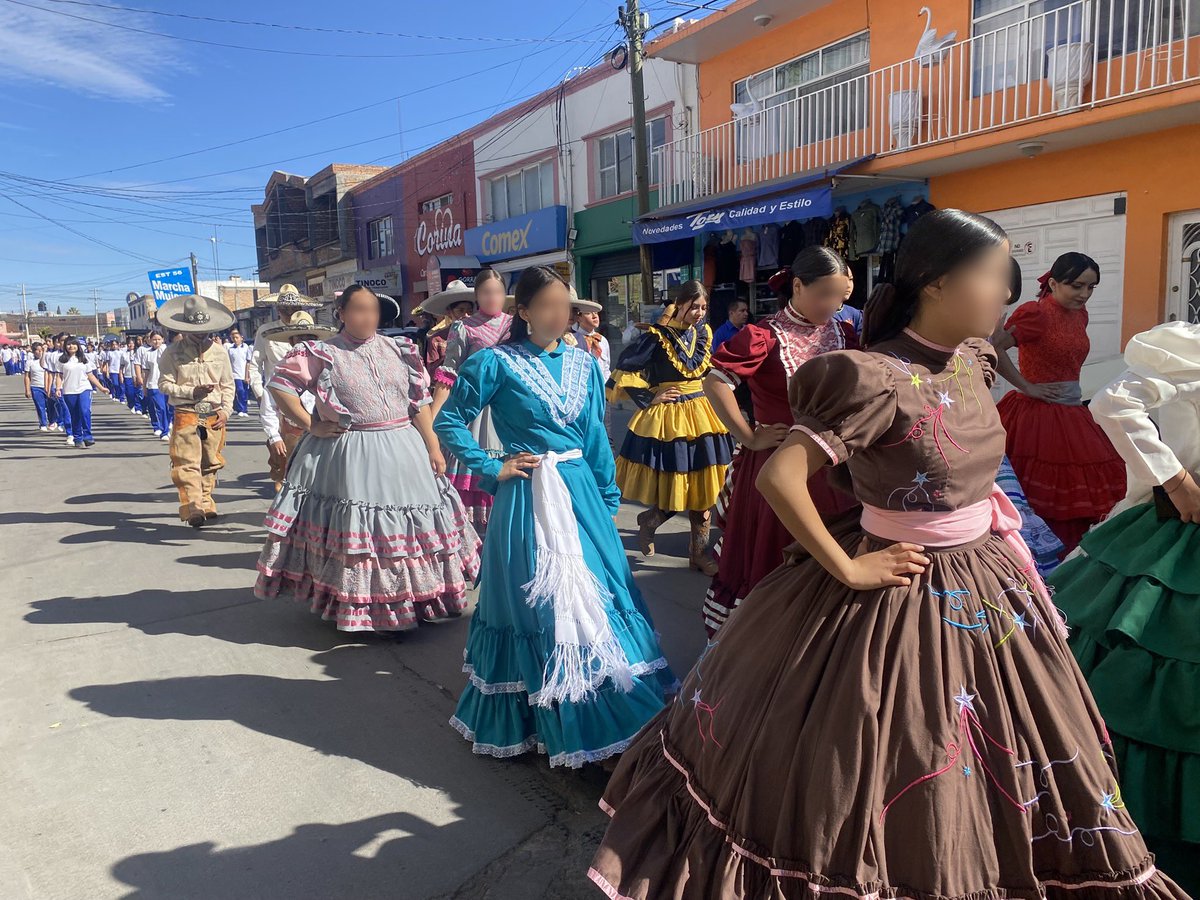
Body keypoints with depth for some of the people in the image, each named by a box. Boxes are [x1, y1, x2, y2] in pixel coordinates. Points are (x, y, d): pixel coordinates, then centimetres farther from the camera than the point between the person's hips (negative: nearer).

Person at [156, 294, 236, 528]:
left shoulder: (219, 352, 9)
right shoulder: (173, 353, 1)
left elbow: (228, 385, 12)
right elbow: (165, 384, 0)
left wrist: (225, 411, 0)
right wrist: (191, 392, -13)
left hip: (214, 416, 3)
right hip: (186, 415, -3)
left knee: (210, 463, 9)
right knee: (187, 463, -11)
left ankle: (206, 504, 22)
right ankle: (193, 508, -17)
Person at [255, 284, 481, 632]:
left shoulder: (399, 350, 7)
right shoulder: (324, 353, -2)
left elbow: (419, 402, 5)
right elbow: (279, 383, -1)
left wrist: (433, 448, 0)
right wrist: (310, 425, -5)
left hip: (404, 452, 3)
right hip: (348, 457, -3)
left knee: (404, 528, 9)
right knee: (356, 530, 3)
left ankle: (408, 600, 25)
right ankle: (354, 604, 18)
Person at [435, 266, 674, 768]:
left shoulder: (583, 363, 7)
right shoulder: (496, 363, -8)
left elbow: (596, 437, 11)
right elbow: (449, 422, -3)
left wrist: (609, 500, 11)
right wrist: (492, 468, -9)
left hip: (581, 493, 5)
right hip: (528, 497, -5)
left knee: (597, 597, 9)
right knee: (535, 607, 4)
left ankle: (600, 714, 29)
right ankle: (542, 718, 25)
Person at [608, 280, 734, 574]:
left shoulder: (704, 333, 8)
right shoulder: (657, 335, -11)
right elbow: (625, 370, -13)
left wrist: (711, 397, 13)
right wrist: (648, 399, -10)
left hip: (702, 417, 6)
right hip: (669, 418, -6)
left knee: (703, 488, 6)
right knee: (674, 493, -2)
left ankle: (700, 550, 17)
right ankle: (648, 521, 29)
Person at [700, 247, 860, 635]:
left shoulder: (843, 334, 6)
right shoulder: (765, 336, -11)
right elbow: (715, 383, -17)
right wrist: (749, 437, -13)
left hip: (832, 463, 5)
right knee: (771, 555, 6)